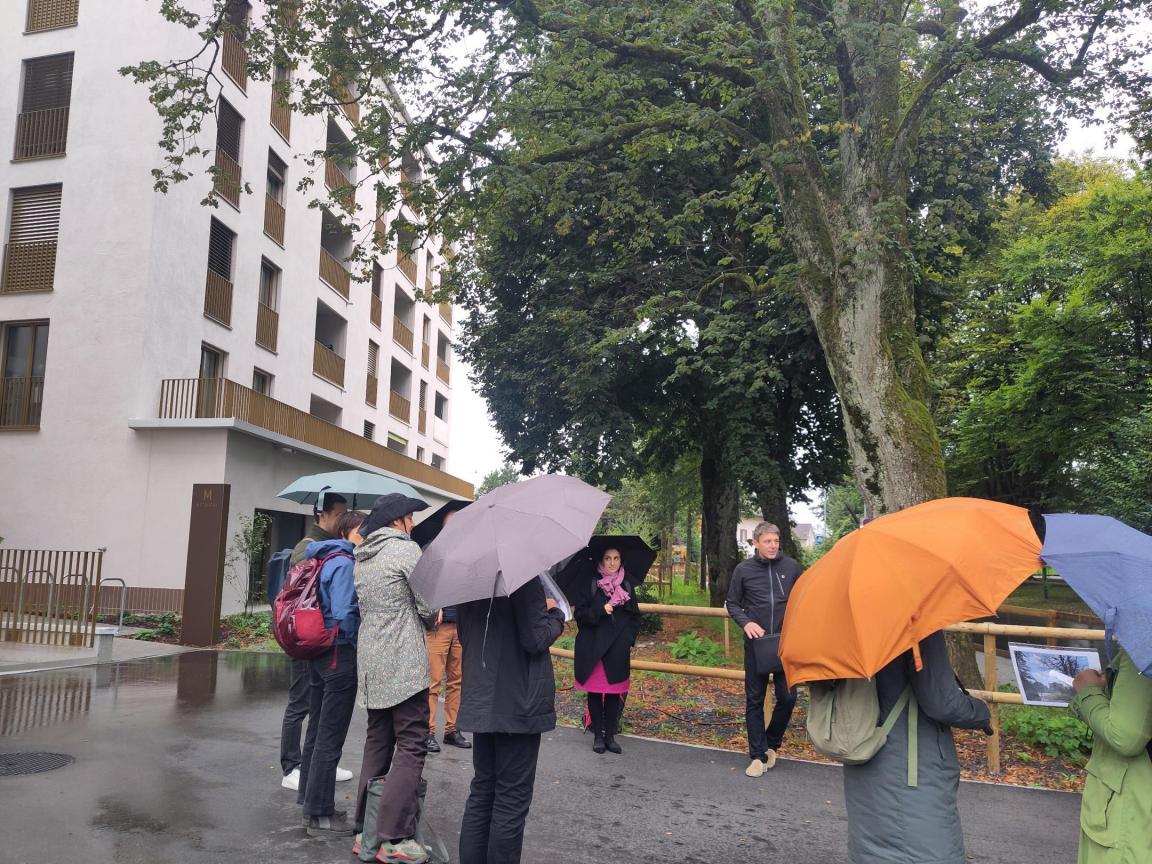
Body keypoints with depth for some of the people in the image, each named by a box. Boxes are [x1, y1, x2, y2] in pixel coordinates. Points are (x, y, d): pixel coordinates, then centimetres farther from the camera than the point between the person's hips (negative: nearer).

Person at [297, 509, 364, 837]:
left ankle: (310, 802, 31)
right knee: (330, 738, 0)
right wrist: (355, 641, -8)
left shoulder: (325, 560, 12)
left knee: (317, 732, 18)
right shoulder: (344, 563, -15)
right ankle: (319, 815, 9)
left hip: (318, 654, 10)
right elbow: (344, 614, -23)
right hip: (340, 654, -9)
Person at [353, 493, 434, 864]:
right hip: (405, 664, -8)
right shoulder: (406, 549, -10)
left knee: (377, 743, 15)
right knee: (410, 746, -3)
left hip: (371, 663, 8)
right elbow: (427, 606, -9)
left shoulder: (361, 556, 12)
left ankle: (365, 830, 19)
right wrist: (425, 620, 12)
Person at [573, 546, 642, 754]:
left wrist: (630, 639, 3)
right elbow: (579, 613, -4)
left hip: (618, 650, 3)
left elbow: (635, 616, 14)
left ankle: (610, 735, 15)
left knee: (614, 693, 5)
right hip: (593, 649, -2)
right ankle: (598, 735, 14)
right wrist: (600, 610, -18)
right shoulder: (591, 585, -2)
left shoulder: (626, 585, 8)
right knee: (595, 692, 3)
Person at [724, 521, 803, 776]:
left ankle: (771, 744, 25)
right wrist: (746, 622, -11)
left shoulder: (791, 567, 0)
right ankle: (758, 756, 16)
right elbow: (732, 603, 7)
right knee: (754, 700, 5)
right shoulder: (743, 570, -2)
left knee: (787, 697, 1)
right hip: (756, 643, 0)